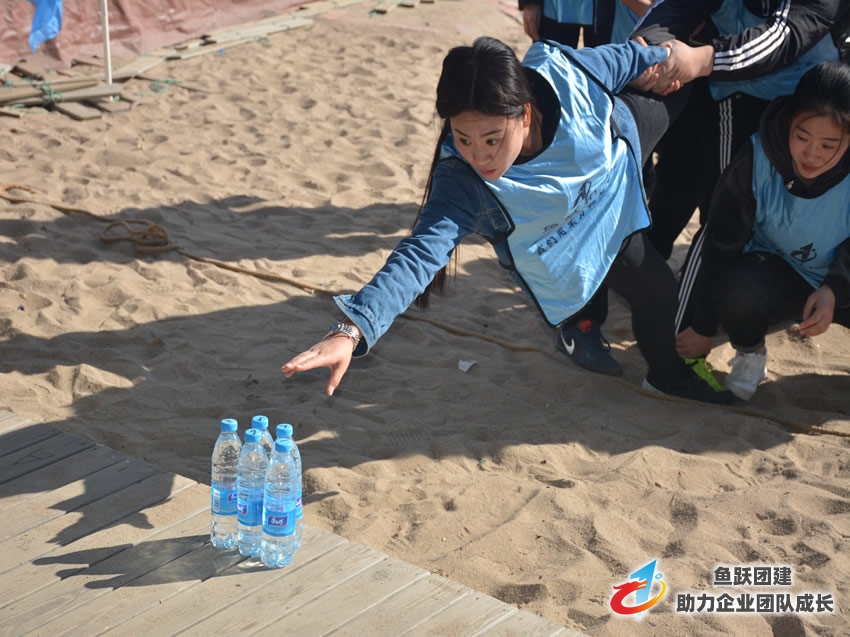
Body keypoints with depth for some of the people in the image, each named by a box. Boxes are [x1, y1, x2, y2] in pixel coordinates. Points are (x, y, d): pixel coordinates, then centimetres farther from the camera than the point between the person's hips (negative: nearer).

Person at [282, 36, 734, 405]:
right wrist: (351, 330, -68)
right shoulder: (463, 182, -45)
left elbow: (621, 58, -19)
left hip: (619, 142, 3)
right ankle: (665, 374, 33)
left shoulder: (561, 72, -41)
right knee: (654, 290, 1)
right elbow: (419, 253, -53)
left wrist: (662, 54, 3)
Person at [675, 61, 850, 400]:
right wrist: (702, 327, -7)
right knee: (739, 292, -35)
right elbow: (721, 243, -13)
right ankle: (750, 354, -1)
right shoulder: (756, 159, -22)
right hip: (778, 270, -1)